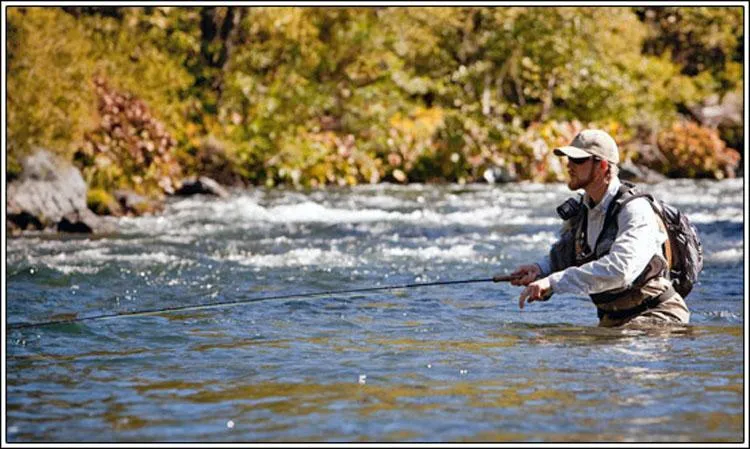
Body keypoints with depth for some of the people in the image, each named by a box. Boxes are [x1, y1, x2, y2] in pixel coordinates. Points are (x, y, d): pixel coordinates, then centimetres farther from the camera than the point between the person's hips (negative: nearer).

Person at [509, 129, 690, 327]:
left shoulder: (636, 210, -21)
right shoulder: (580, 210, 4)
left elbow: (619, 269, -37)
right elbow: (560, 256, 18)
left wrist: (553, 282, -39)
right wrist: (540, 269, -8)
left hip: (657, 314, -8)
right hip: (611, 318, 8)